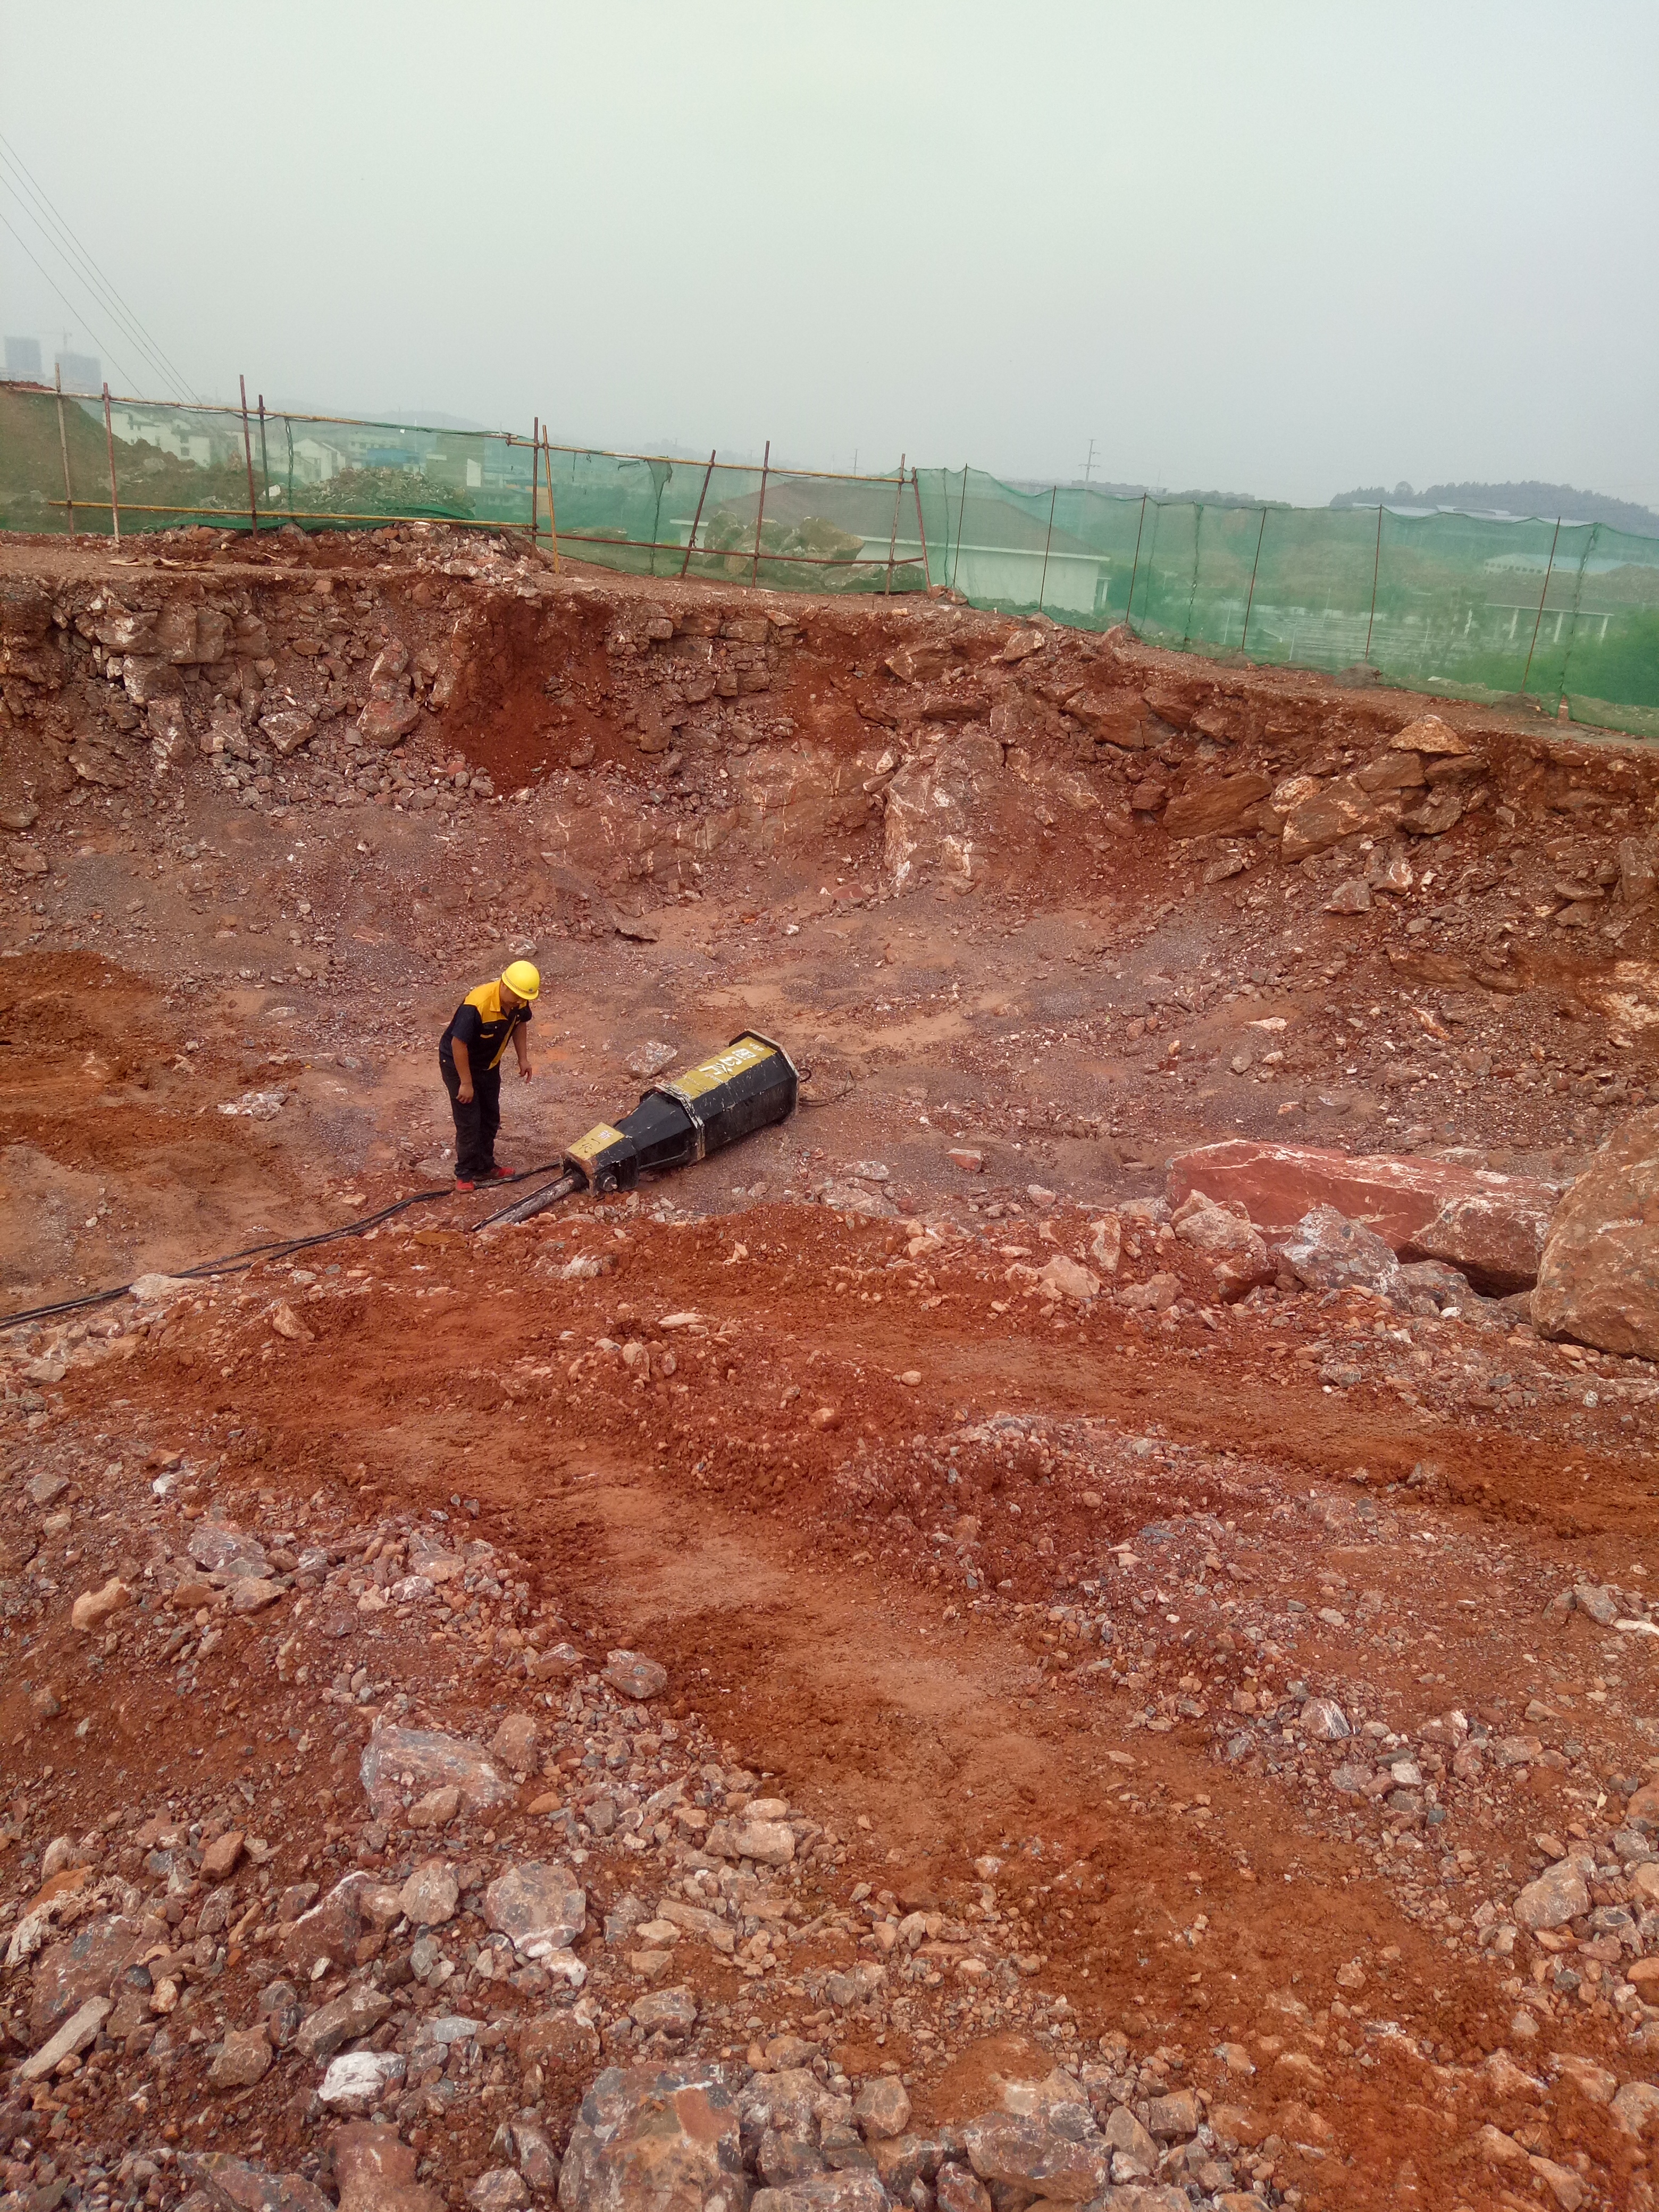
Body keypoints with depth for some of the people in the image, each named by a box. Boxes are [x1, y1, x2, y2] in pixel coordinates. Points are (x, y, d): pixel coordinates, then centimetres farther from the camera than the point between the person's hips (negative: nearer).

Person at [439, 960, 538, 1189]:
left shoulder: (519, 1002, -17)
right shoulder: (477, 1005, -39)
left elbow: (519, 1024, 7)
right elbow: (458, 1044, -32)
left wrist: (523, 1058, 3)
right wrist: (466, 1083, -26)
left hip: (489, 1064, 7)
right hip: (458, 1063, -7)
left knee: (490, 1118, 16)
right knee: (469, 1122, -3)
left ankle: (485, 1168, 31)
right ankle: (465, 1174, 12)